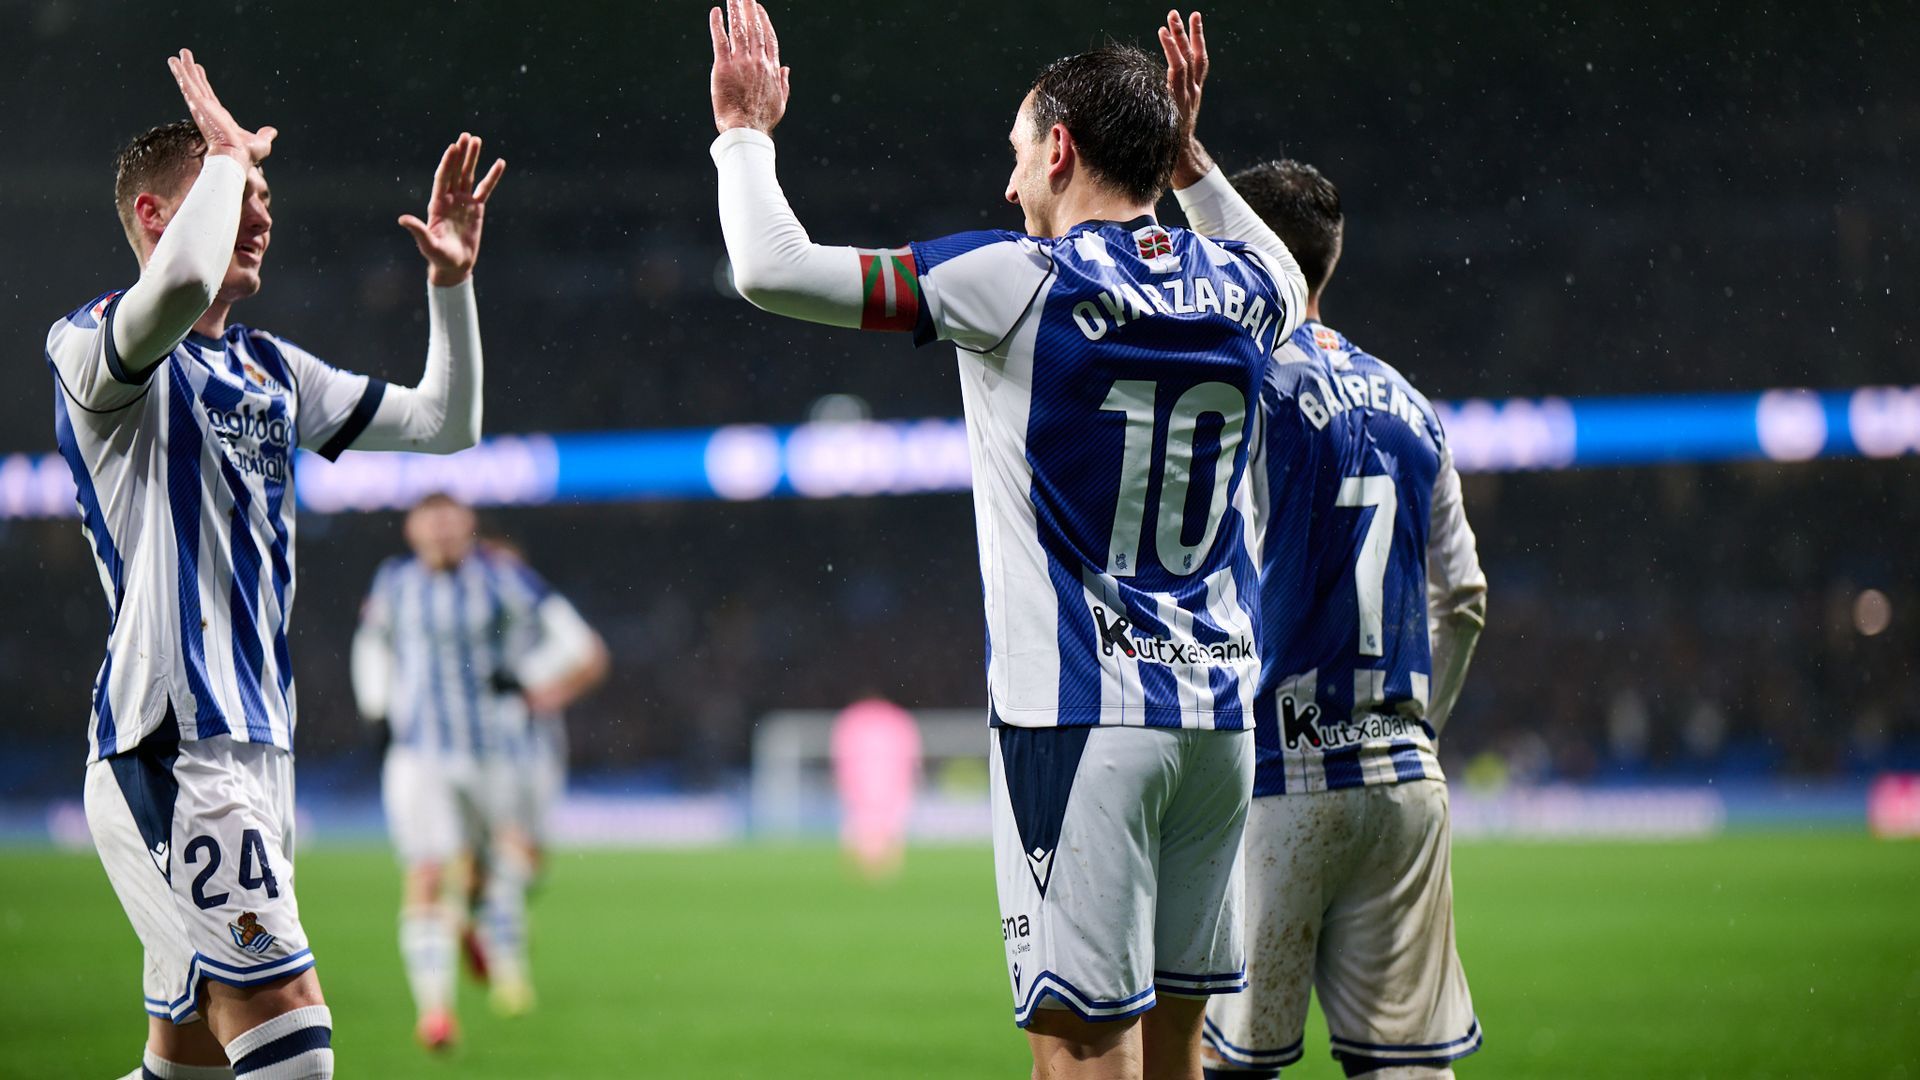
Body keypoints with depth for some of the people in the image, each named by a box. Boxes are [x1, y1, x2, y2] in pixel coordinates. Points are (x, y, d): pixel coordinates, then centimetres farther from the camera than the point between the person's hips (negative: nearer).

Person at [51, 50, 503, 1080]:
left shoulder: (272, 369, 20)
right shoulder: (94, 344, -6)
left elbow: (444, 424, 25)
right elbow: (181, 283, -29)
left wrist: (450, 281, 12)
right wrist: (229, 151, -13)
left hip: (255, 747, 9)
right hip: (165, 751, -9)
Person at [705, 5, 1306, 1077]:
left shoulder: (1020, 283, -9)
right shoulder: (1242, 289, 8)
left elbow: (772, 268, -9)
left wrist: (745, 132, 8)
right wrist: (1192, 160, 35)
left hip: (1080, 715, -6)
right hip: (1219, 711, 6)